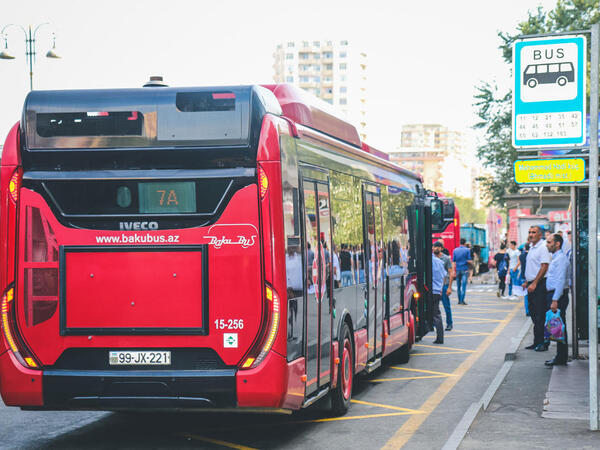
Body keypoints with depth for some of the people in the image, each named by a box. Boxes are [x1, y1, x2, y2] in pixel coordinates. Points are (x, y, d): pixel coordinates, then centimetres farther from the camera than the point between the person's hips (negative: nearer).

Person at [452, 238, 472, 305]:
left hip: (458, 269, 3)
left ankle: (459, 300, 16)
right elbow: (469, 260, -8)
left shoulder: (455, 250, 5)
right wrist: (472, 262, 15)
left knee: (458, 286, 11)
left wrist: (454, 271, 3)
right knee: (463, 285, -5)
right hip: (465, 270, -3)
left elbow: (453, 261, 3)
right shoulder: (467, 250, -5)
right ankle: (462, 300, -12)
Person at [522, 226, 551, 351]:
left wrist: (534, 283, -20)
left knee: (540, 315, -7)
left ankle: (542, 343, -5)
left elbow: (544, 267, -18)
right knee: (533, 313, 11)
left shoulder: (543, 247, -12)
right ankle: (537, 342, 16)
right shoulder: (532, 247, 16)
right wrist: (527, 281, 19)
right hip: (532, 284, 9)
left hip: (539, 284, -9)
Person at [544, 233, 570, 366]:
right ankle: (560, 356, 14)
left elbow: (561, 280, -20)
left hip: (558, 296, -10)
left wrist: (555, 300, -24)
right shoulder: (555, 258, 18)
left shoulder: (560, 258, -14)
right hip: (553, 295, 10)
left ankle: (561, 358, -4)